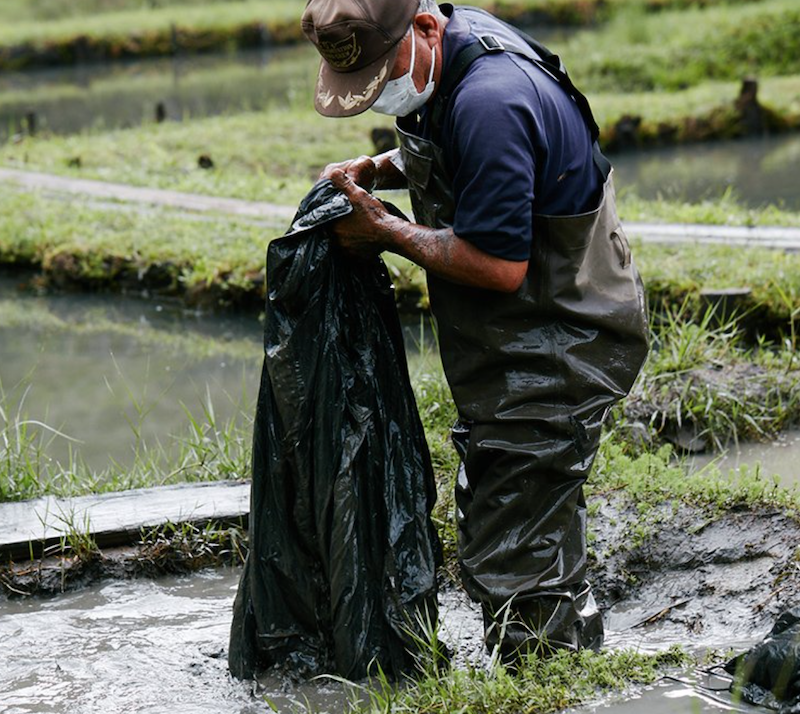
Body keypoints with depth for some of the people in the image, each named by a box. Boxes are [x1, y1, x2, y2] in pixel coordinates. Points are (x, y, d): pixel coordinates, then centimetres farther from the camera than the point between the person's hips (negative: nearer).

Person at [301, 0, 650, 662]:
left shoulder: (489, 101, -30)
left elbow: (498, 265, -30)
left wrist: (386, 230, -17)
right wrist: (374, 171, 4)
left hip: (555, 353, -11)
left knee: (509, 563, -7)